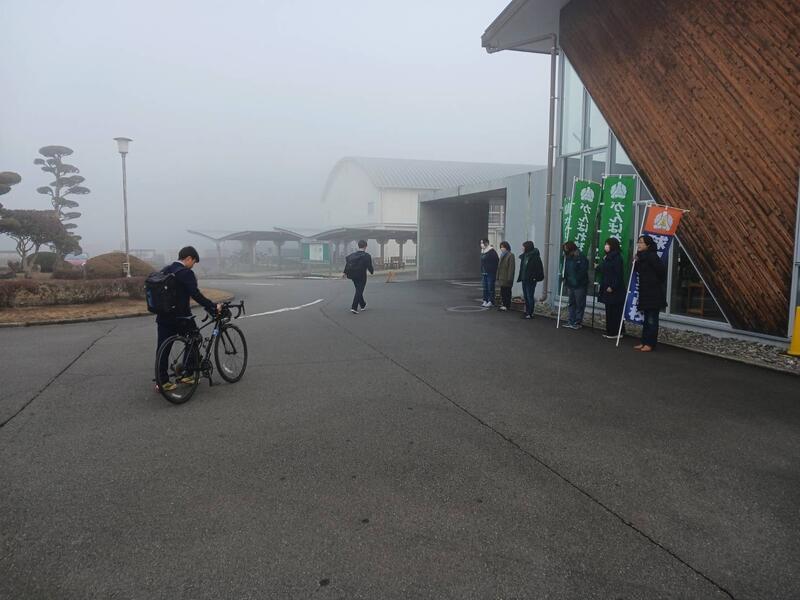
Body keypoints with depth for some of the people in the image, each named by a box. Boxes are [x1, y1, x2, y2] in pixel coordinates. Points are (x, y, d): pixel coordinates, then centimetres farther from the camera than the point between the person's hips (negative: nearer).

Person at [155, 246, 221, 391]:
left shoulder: (164, 271, 11)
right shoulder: (186, 273, -13)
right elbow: (196, 294, -21)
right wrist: (213, 307, -18)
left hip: (163, 318, 7)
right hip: (180, 318, -7)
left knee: (163, 348, 7)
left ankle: (162, 380, 10)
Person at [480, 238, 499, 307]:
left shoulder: (492, 252, -11)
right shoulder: (482, 252, 14)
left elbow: (497, 261, -13)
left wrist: (495, 272, -14)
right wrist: (481, 273, 17)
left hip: (490, 273, -8)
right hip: (484, 273, 8)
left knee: (490, 287, -4)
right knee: (485, 288, 9)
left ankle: (490, 301, 0)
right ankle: (485, 301, 14)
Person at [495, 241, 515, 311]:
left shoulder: (510, 255, -10)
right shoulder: (502, 255, 16)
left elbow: (511, 268, -15)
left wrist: (509, 278, -19)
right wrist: (498, 276, 13)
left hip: (506, 278, -8)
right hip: (501, 277, 8)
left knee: (507, 292, -2)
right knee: (502, 291, 10)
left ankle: (507, 305, 2)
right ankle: (503, 304, 17)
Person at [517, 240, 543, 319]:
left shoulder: (535, 257, -13)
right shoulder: (524, 256, 11)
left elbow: (538, 268, -16)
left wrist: (535, 277, -21)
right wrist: (520, 277, 12)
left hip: (531, 280, -9)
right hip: (524, 280, 9)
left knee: (530, 297, -5)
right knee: (526, 297, 14)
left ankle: (530, 313, 0)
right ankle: (527, 312, 22)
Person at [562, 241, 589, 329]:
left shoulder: (581, 257, -14)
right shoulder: (567, 257, 7)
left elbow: (583, 270, -17)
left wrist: (577, 280, -17)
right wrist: (564, 277, 1)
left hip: (579, 285, -7)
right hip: (570, 285, 7)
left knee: (579, 304, 1)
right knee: (571, 303, 12)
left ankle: (578, 322, 7)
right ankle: (570, 321, 19)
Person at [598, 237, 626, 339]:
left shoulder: (616, 257, -13)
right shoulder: (607, 257, 15)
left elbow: (618, 274, -19)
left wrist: (612, 286, -21)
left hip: (614, 290, -9)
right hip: (607, 289, 9)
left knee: (614, 312, -4)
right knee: (609, 311, 12)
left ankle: (615, 332, 1)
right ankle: (610, 332, 18)